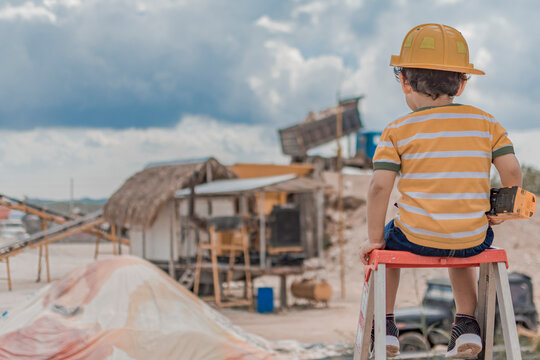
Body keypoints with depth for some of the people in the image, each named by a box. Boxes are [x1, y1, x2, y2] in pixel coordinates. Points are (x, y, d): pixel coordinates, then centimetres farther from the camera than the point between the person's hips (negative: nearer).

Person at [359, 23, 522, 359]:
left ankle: (385, 325, 32)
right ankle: (467, 325, 30)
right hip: (473, 239, 2)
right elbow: (513, 172, -5)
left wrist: (375, 238, -2)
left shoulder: (398, 131, -5)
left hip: (416, 237, -2)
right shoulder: (486, 123, 2)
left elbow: (380, 186, -12)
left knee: (388, 241, 32)